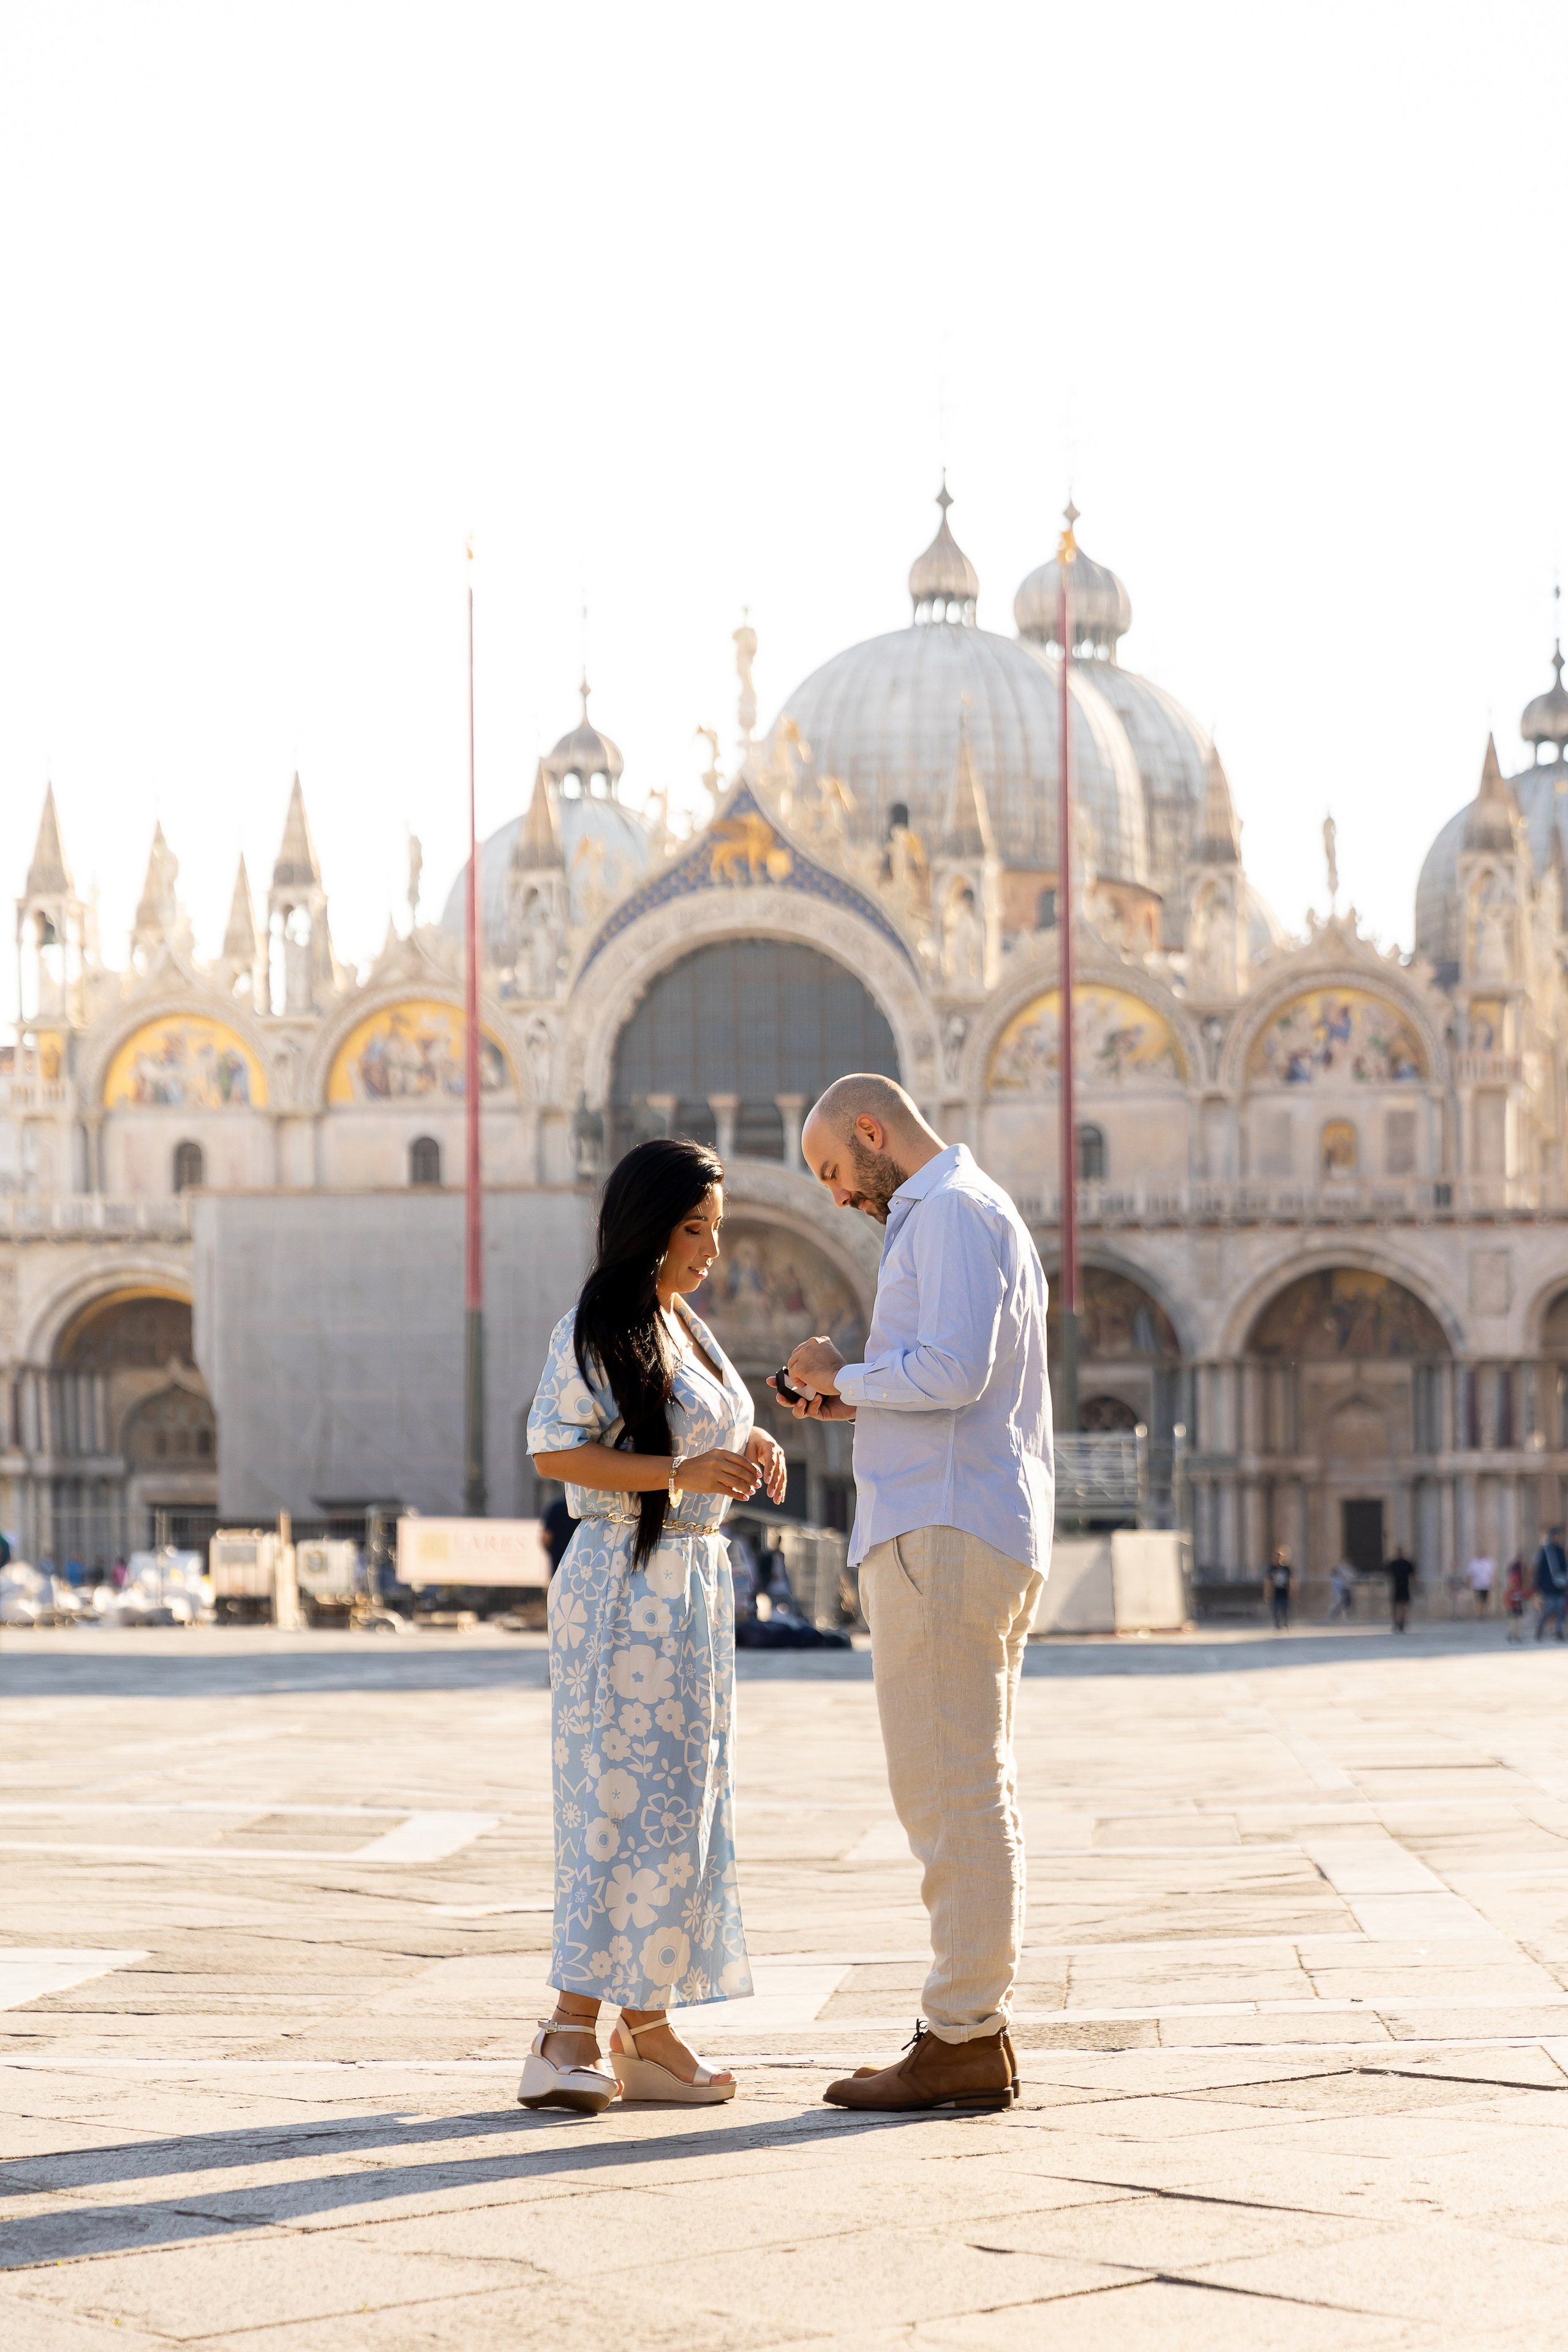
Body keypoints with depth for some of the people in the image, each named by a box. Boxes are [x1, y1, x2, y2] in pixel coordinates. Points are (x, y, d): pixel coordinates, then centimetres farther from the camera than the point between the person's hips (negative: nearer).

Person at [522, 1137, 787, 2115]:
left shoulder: (686, 1328, 16)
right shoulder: (595, 1331, -11)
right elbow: (555, 1451, -20)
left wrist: (753, 1446, 5)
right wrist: (680, 1471, -26)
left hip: (695, 1583, 9)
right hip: (626, 1585, -9)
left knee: (681, 1804, 8)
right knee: (632, 1802, -11)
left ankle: (642, 2024, 12)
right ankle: (577, 2029, -8)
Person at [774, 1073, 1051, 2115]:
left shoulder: (950, 1213, -9)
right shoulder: (989, 1217, 23)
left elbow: (952, 1369, -22)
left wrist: (846, 1374, -7)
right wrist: (860, 1404, 16)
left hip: (944, 1532, -11)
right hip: (991, 1533, 11)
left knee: (949, 1788, -9)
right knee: (973, 1788, 11)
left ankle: (964, 2040, -8)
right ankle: (978, 2028, 13)